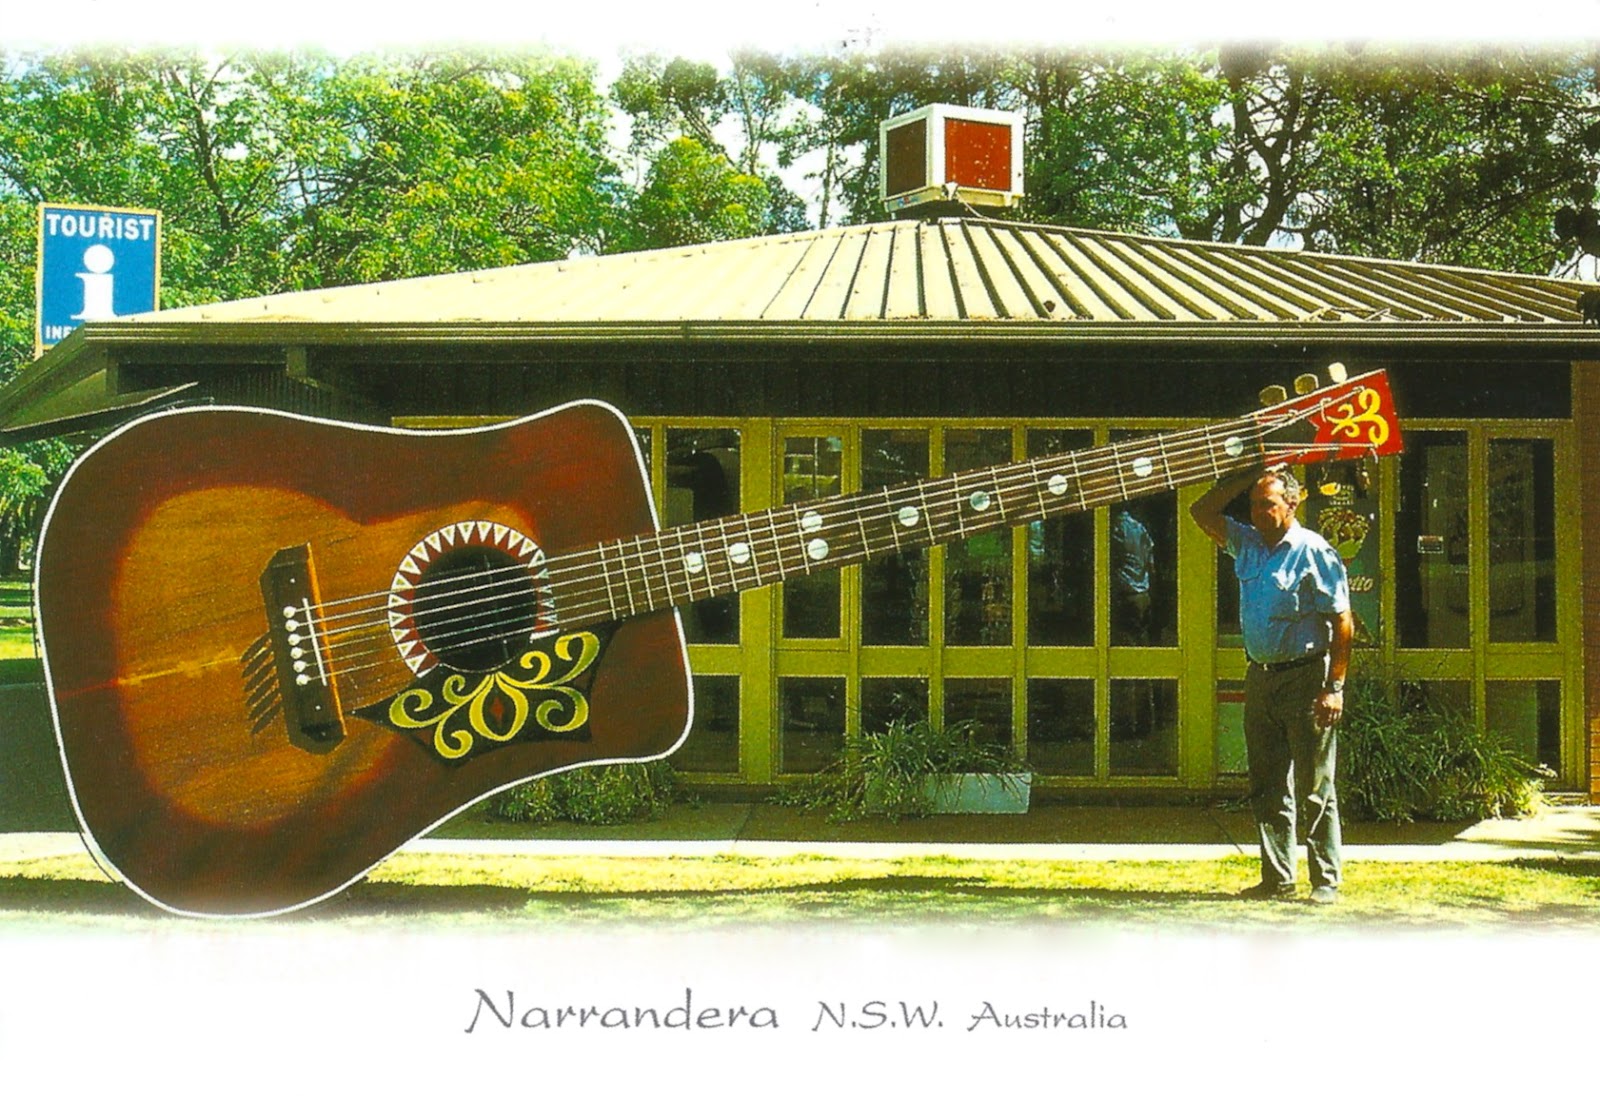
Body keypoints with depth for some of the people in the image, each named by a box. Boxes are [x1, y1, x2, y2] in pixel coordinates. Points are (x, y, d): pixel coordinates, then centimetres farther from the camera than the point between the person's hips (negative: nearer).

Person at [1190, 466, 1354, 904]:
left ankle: (1326, 881, 3)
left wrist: (1334, 687, -16)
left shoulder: (1313, 552, -8)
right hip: (1260, 677, 7)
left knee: (1314, 789, -3)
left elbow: (1342, 623, -10)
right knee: (1267, 787, 9)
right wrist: (1245, 477, 8)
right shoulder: (1247, 544, 11)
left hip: (1304, 678, -7)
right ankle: (1278, 879, 15)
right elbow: (1203, 512, 18)